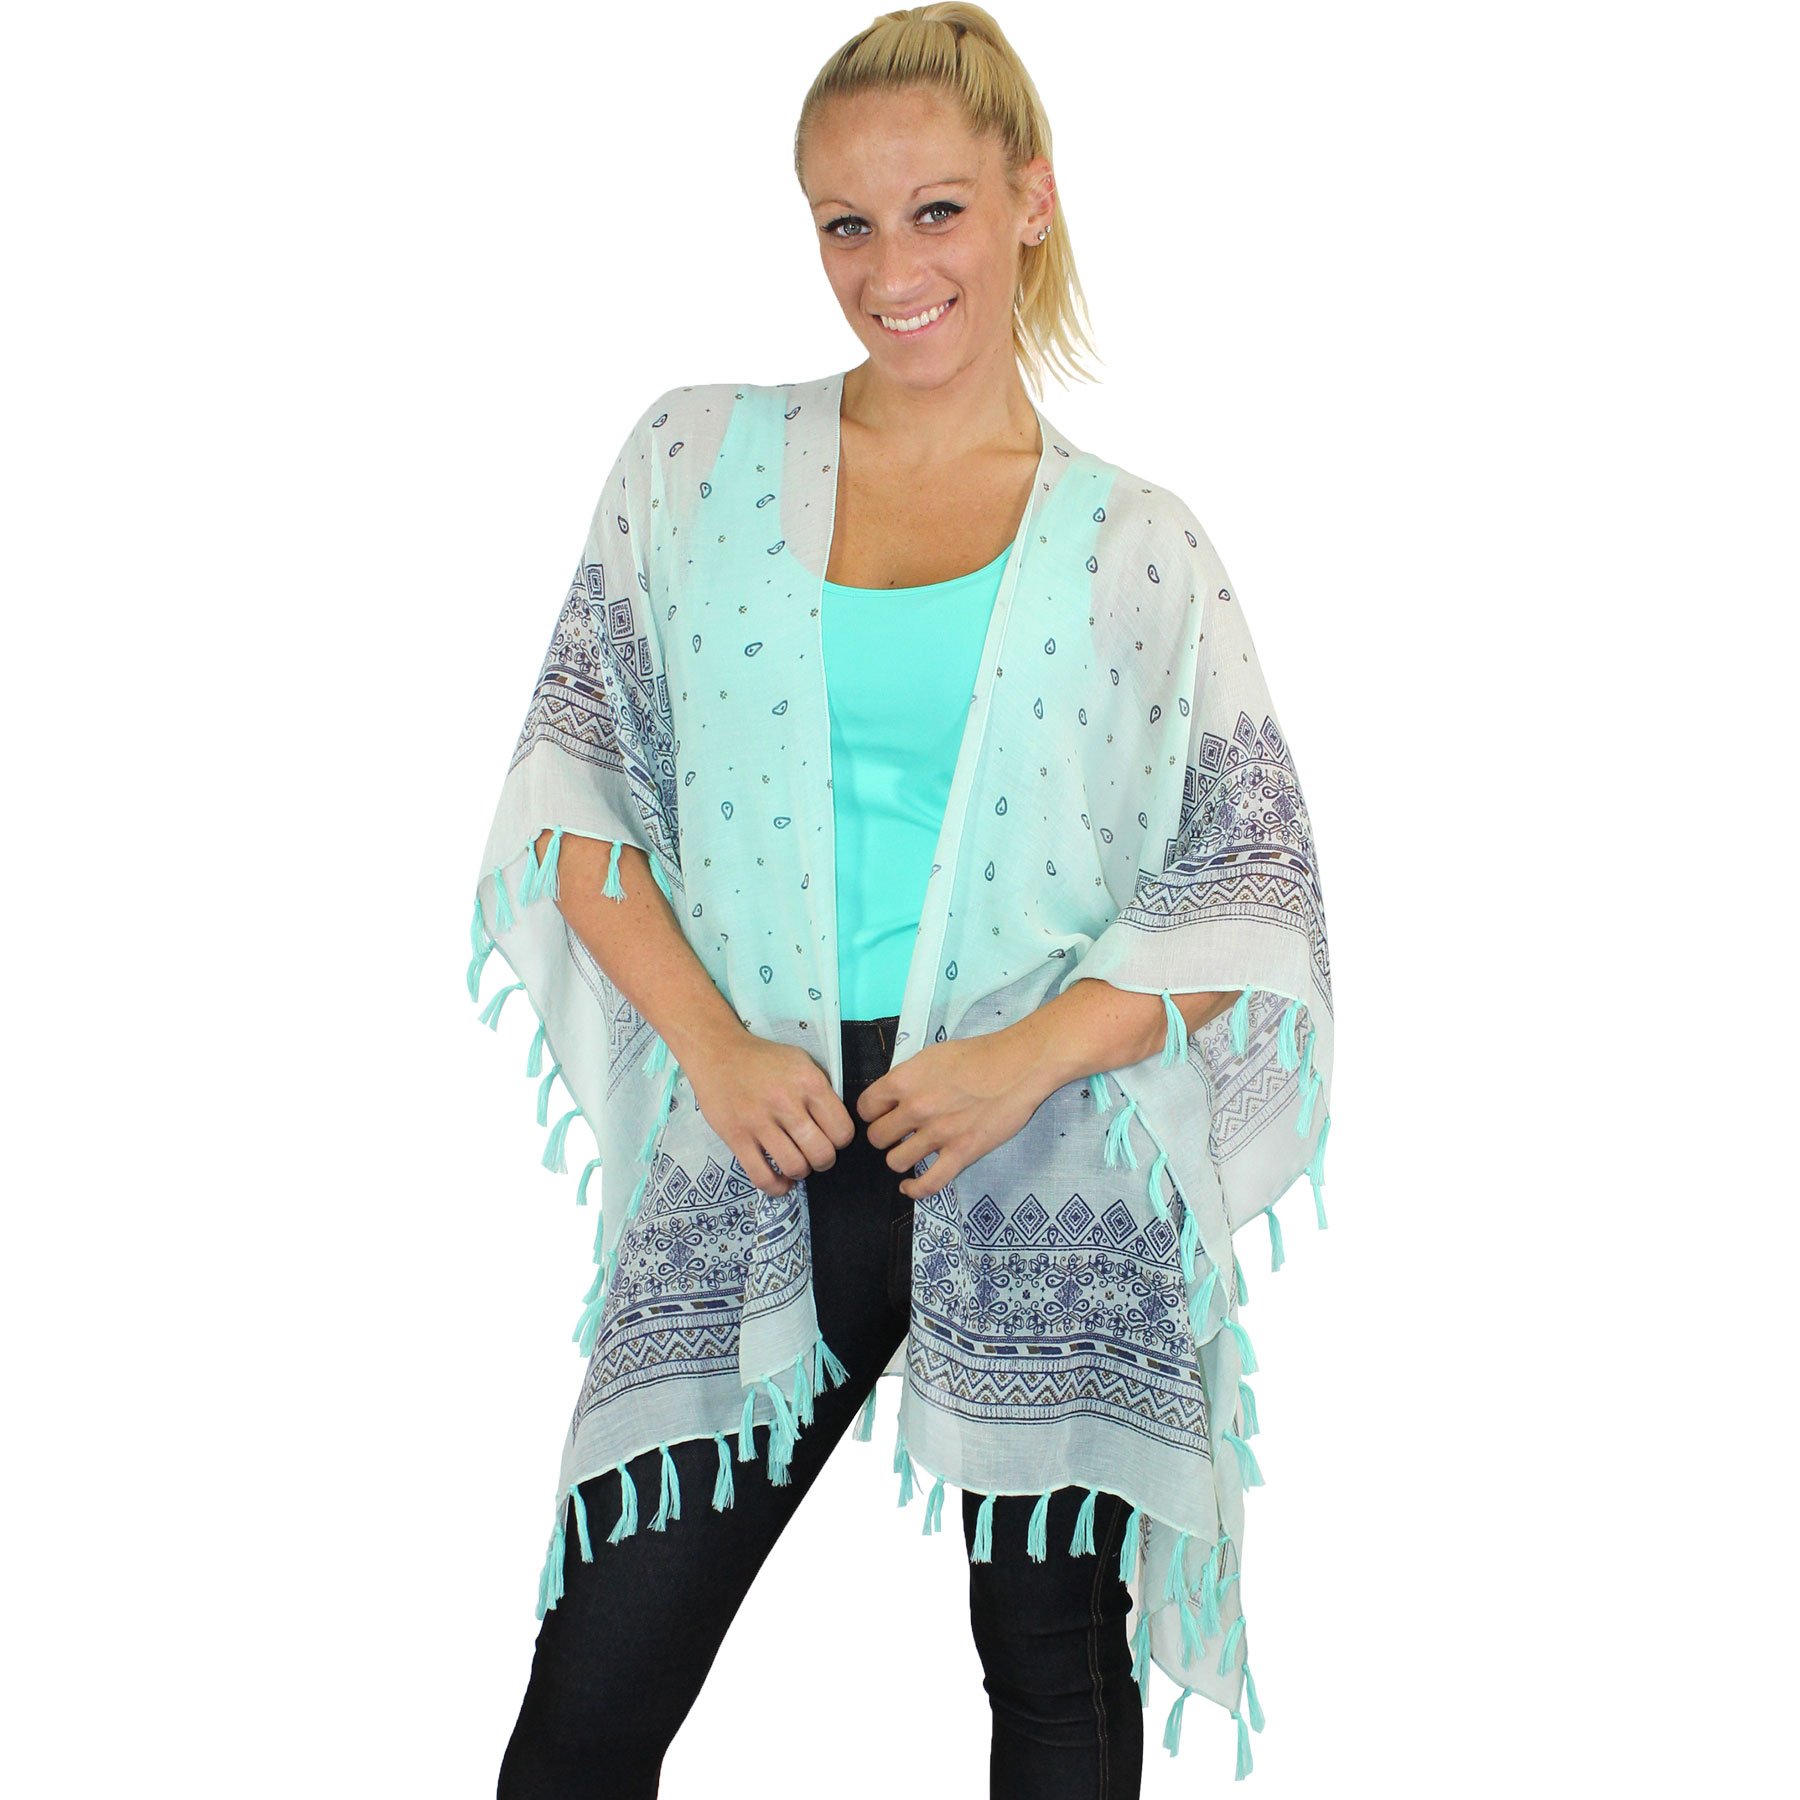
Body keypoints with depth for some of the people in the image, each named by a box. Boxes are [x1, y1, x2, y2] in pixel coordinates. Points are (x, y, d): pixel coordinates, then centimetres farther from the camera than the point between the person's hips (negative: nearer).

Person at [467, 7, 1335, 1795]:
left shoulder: (1135, 546, 3)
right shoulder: (696, 458, 6)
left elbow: (1258, 895, 2)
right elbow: (574, 778, 5)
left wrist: (1038, 1050, -13)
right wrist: (710, 1041, -9)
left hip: (1047, 1181, 0)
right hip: (760, 1158, 1)